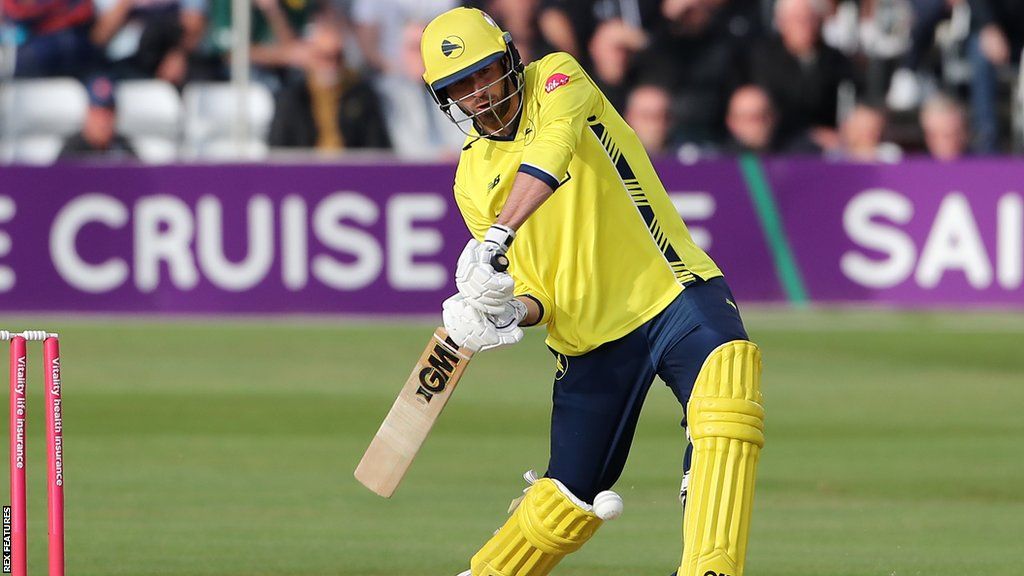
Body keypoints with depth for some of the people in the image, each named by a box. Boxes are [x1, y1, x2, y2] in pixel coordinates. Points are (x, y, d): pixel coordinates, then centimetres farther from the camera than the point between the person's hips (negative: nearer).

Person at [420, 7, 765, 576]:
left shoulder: (557, 79, -3)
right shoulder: (473, 178, 9)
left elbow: (552, 150, -27)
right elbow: (530, 292, 7)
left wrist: (497, 238, -40)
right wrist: (513, 312, -18)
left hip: (671, 291, -4)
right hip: (589, 339, 4)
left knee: (726, 393, -32)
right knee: (572, 493, 7)